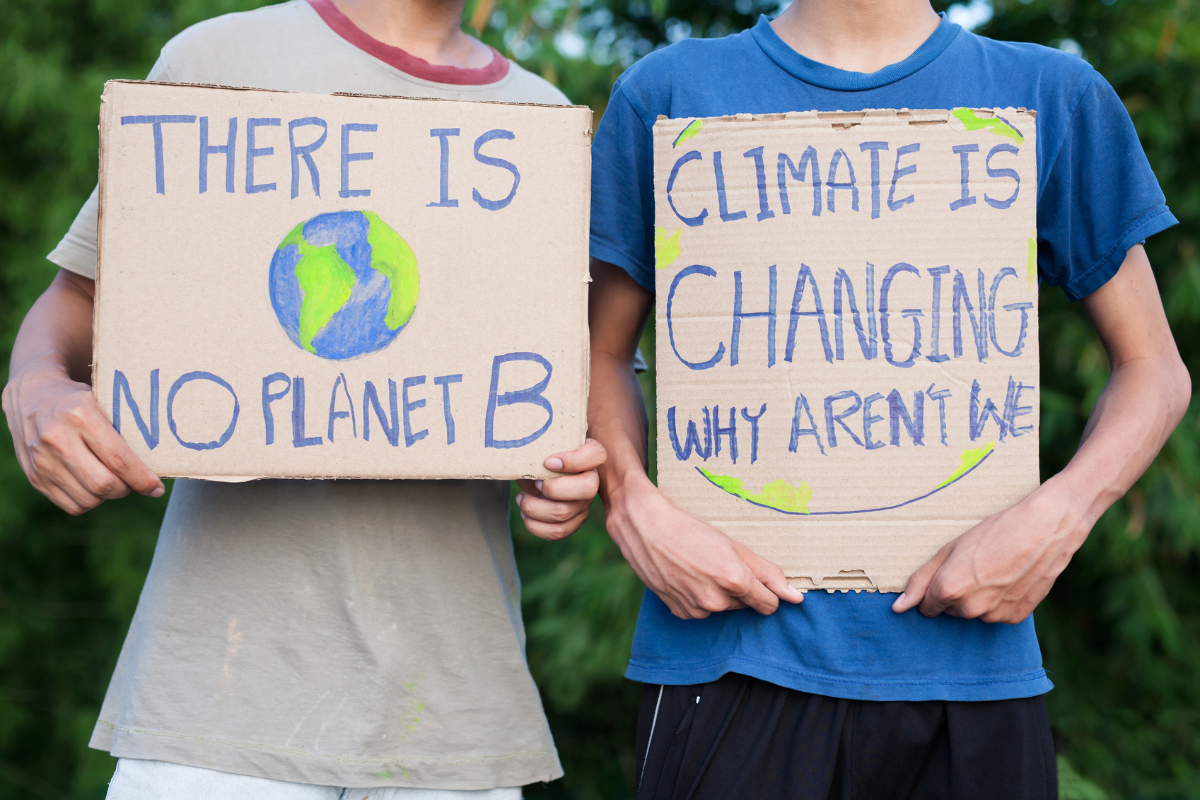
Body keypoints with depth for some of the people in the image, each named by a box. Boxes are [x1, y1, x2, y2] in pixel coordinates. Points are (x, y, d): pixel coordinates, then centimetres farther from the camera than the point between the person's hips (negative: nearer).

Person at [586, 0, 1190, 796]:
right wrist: (634, 505, -10)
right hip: (733, 655, -1)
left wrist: (1057, 517, -10)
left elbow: (1155, 369, 9)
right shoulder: (671, 94, 6)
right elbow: (602, 356, 10)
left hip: (968, 660, 1)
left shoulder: (1054, 98, 7)